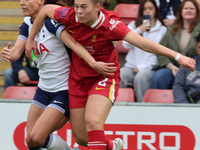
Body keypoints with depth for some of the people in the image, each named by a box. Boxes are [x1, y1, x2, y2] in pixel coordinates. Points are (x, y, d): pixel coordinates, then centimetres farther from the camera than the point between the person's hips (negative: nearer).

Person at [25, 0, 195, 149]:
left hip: (104, 77, -4)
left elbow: (143, 43, -29)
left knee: (92, 121, -31)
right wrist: (31, 39, 12)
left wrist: (177, 56, -36)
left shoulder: (109, 24, -24)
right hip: (78, 79, 5)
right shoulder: (70, 17, -14)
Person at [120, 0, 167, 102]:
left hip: (150, 68, -2)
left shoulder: (162, 30, 9)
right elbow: (126, 45, 2)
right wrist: (138, 31, -12)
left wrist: (143, 67, -7)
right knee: (119, 76, -31)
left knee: (141, 77, -37)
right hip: (131, 66, 2)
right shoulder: (133, 25, 17)